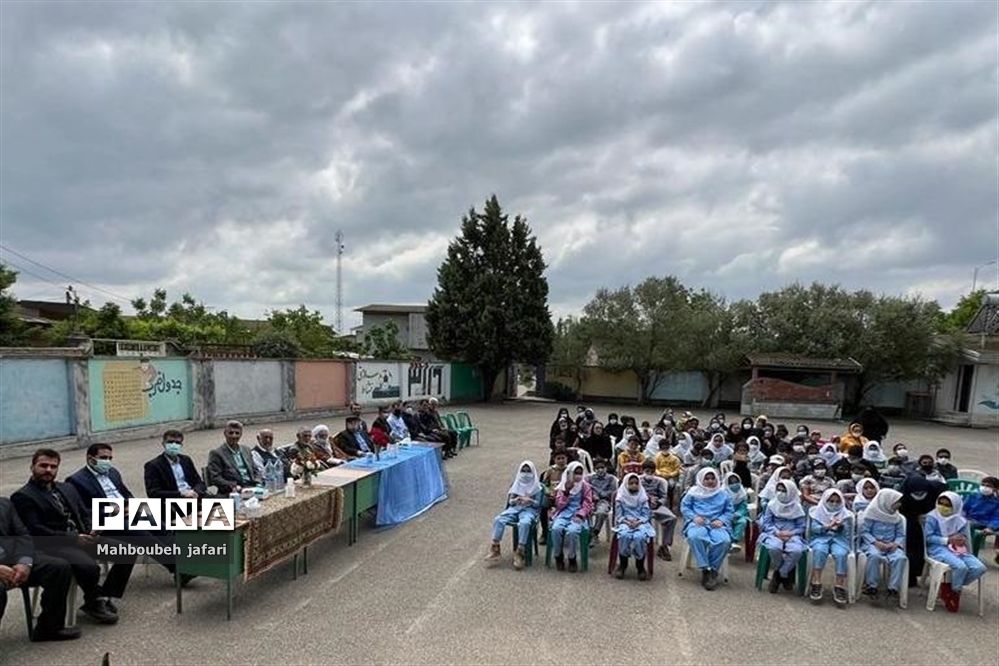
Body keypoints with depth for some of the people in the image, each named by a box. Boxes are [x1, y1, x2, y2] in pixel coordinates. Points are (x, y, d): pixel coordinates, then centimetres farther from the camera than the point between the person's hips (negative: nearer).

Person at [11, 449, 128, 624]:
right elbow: (35, 531, -12)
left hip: (83, 538, 7)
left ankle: (104, 597, 4)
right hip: (54, 546, -7)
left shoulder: (67, 489, 20)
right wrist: (73, 538, -19)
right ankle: (93, 602, -2)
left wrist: (92, 532, -3)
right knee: (89, 567, -33)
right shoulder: (22, 496, -2)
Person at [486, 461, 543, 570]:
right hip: (514, 508, 4)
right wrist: (516, 500, -7)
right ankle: (495, 549, -23)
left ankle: (519, 553, -35)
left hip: (529, 509, -4)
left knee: (524, 523, -39)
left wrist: (530, 500, -16)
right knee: (498, 519, -25)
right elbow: (510, 501, 16)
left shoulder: (537, 487, 7)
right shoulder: (516, 485, 17)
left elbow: (538, 504, 3)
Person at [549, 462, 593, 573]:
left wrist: (579, 515, -16)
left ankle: (572, 559, -11)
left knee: (572, 531, -33)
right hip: (563, 513, 2)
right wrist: (566, 491, -12)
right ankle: (558, 557, -8)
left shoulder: (585, 486, 6)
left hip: (578, 515, -2)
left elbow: (588, 504, 1)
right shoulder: (562, 485, 9)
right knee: (556, 529, -30)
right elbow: (559, 505, 2)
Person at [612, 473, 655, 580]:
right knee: (624, 535, -35)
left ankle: (640, 566, -14)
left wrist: (638, 522, -15)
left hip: (641, 523, 1)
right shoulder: (620, 498, 5)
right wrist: (627, 522, -16)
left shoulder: (643, 497, 8)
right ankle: (622, 565, -15)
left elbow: (646, 515, 4)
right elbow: (618, 515, 2)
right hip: (625, 523, 0)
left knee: (640, 537, -34)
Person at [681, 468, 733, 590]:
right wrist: (694, 517, -9)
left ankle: (713, 570, -19)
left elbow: (729, 511, 14)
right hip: (698, 523, -1)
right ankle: (706, 569, -30)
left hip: (716, 524, 1)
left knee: (725, 541, -33)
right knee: (695, 537, -37)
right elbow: (684, 506, 9)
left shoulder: (723, 493, 17)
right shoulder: (694, 491, 12)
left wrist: (721, 520, -7)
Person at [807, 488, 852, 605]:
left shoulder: (846, 514, 16)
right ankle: (816, 584, -36)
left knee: (841, 554, -34)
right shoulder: (816, 511, 12)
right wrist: (828, 526, -19)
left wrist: (841, 526, -21)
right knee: (819, 551, -35)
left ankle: (840, 587, -34)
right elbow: (814, 528, -1)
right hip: (820, 538, -1)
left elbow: (847, 532, 2)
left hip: (839, 539, 1)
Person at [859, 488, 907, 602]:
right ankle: (872, 586, -22)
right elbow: (864, 531, -5)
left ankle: (893, 588, -20)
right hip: (873, 544, -4)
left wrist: (896, 543, -12)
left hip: (891, 546, 4)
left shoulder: (897, 517, 13)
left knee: (901, 557, -30)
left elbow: (901, 535, 10)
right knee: (874, 555, -37)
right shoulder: (872, 512, -3)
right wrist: (876, 542, -18)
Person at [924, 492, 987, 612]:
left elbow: (964, 537, 12)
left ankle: (951, 587, -1)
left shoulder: (961, 521, 9)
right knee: (961, 566, -31)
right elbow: (928, 537, -8)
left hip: (958, 549, 6)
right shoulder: (932, 517, -5)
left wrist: (963, 540, -11)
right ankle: (954, 591, -3)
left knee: (979, 568, -17)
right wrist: (948, 540, -14)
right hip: (938, 548, -6)